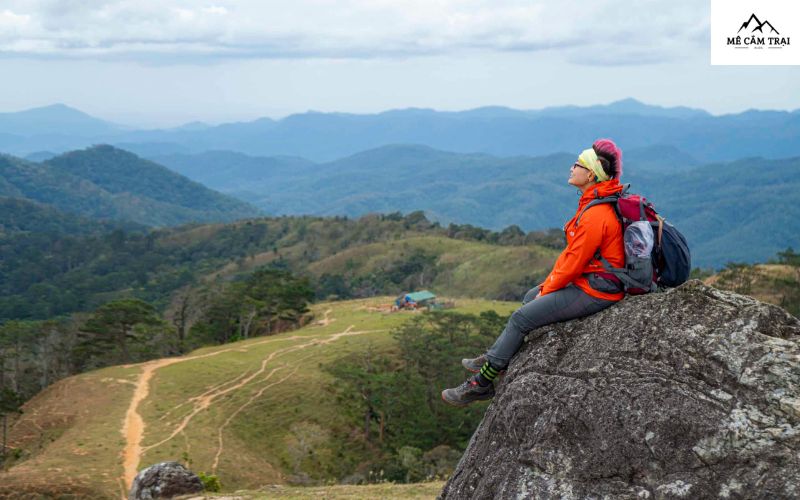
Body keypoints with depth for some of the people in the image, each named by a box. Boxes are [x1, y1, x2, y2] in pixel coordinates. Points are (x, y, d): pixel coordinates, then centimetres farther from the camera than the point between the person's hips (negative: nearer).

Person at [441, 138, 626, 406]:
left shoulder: (595, 215, -24)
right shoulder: (596, 203, 9)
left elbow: (574, 262, -21)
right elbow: (572, 253, 14)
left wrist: (548, 290, -7)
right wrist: (547, 284, 11)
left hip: (593, 291, -10)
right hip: (590, 280, 10)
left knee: (521, 317, -8)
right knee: (531, 296, 20)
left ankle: (482, 383, 2)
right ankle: (494, 358, 27)